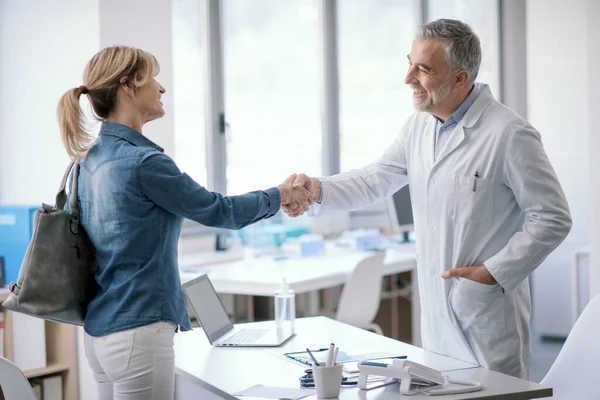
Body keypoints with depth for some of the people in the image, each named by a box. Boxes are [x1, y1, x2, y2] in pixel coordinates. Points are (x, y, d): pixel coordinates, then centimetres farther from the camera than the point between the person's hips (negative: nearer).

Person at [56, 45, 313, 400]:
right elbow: (216, 210, -6)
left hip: (99, 330, 9)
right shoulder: (143, 161, -17)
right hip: (137, 332, -9)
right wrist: (279, 196, 9)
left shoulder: (93, 158, 7)